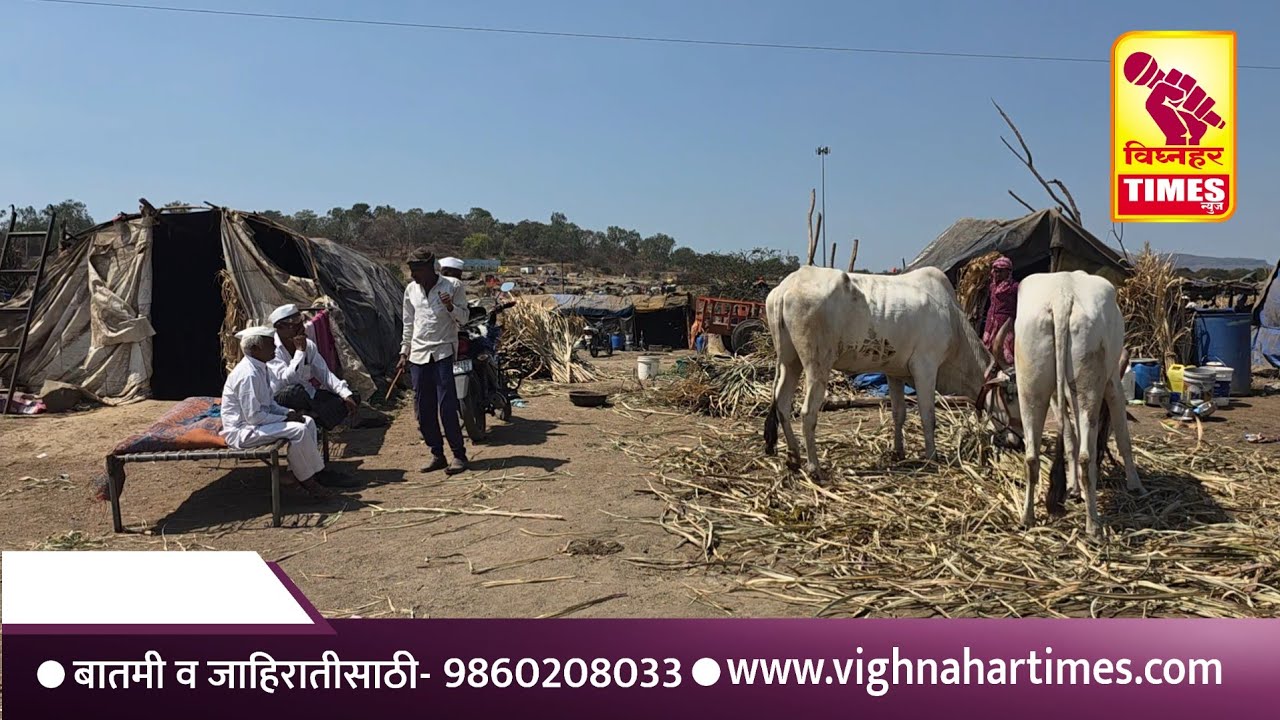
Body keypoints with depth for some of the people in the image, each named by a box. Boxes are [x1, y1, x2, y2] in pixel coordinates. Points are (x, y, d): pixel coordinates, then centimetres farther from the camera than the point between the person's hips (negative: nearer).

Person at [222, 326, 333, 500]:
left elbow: (269, 403, 16)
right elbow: (253, 417, -25)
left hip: (259, 421, 10)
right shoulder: (248, 374, -24)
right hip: (242, 431, -10)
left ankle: (295, 473, 1)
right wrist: (285, 418, -16)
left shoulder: (261, 368, 6)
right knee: (298, 430, -24)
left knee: (308, 422, 4)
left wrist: (289, 412, -1)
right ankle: (307, 480, -10)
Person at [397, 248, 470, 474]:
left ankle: (459, 455, 0)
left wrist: (451, 307, -19)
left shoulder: (453, 286, -4)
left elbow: (464, 317, 0)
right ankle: (437, 454, 16)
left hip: (443, 352, -5)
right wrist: (404, 353, 15)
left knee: (447, 406, -10)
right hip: (418, 355, 5)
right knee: (423, 409, 5)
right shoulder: (411, 290, 10)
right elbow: (408, 324, 18)